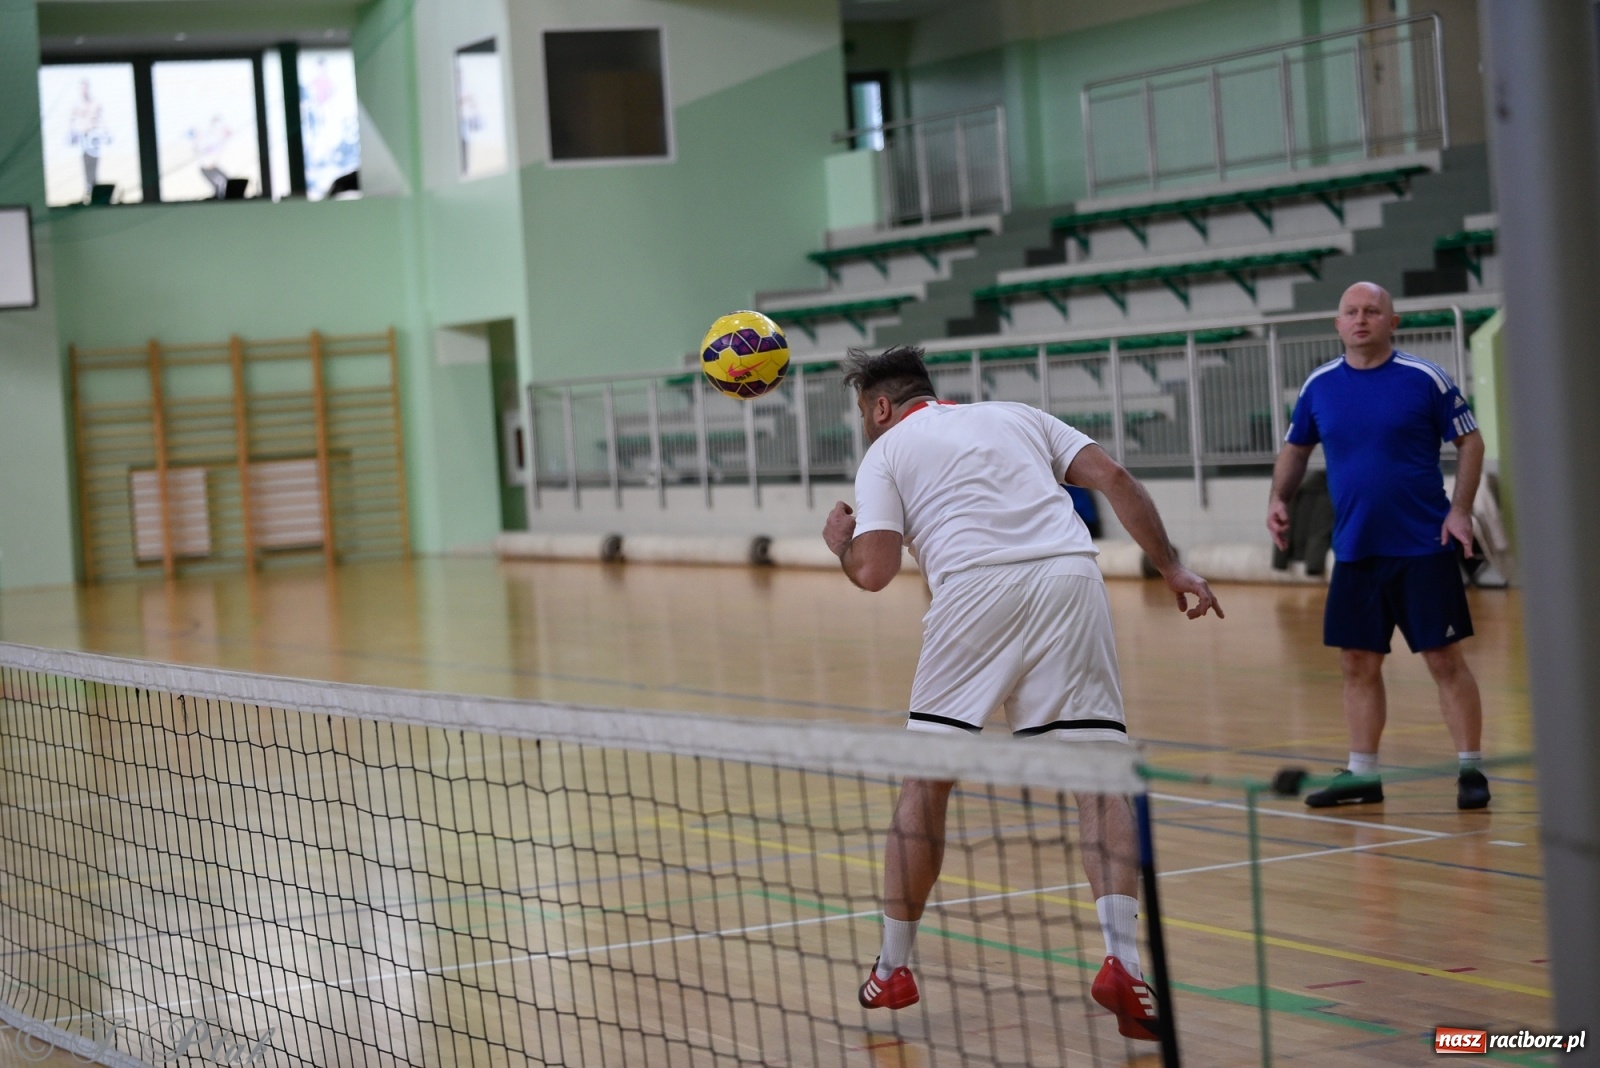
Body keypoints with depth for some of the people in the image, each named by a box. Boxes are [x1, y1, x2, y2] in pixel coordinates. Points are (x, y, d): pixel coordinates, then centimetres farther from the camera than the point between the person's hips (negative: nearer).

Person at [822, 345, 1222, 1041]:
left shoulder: (886, 450, 18)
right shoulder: (1015, 415, 28)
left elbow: (874, 572, 5)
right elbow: (1112, 478, 15)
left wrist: (840, 542, 27)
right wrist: (1172, 567, 15)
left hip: (976, 589, -2)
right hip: (1071, 576, 2)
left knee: (926, 781, 11)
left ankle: (893, 970, 17)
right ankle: (1123, 963, -16)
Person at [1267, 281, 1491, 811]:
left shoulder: (1425, 379, -6)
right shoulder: (1319, 386, 5)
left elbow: (1469, 441, -1)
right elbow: (1296, 447, 18)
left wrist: (1460, 509, -12)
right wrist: (1279, 498, 2)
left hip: (1423, 548, -4)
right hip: (1354, 550, 4)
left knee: (1444, 658, -2)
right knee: (1358, 663, 8)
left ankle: (1470, 771, 6)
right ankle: (1362, 774, 18)